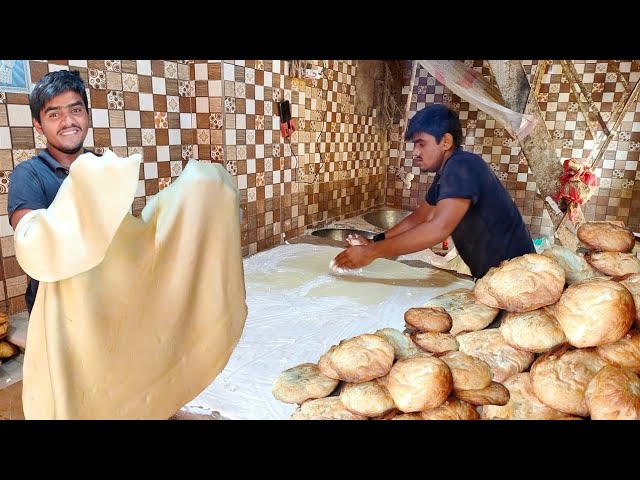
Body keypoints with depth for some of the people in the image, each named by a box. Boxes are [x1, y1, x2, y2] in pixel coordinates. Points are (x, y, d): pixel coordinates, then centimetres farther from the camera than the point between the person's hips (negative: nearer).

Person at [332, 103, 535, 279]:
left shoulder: (462, 167, -24)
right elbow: (419, 217, 12)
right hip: (490, 274, 8)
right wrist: (375, 242, 0)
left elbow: (439, 228, -35)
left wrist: (372, 252, -32)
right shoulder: (445, 173, 7)